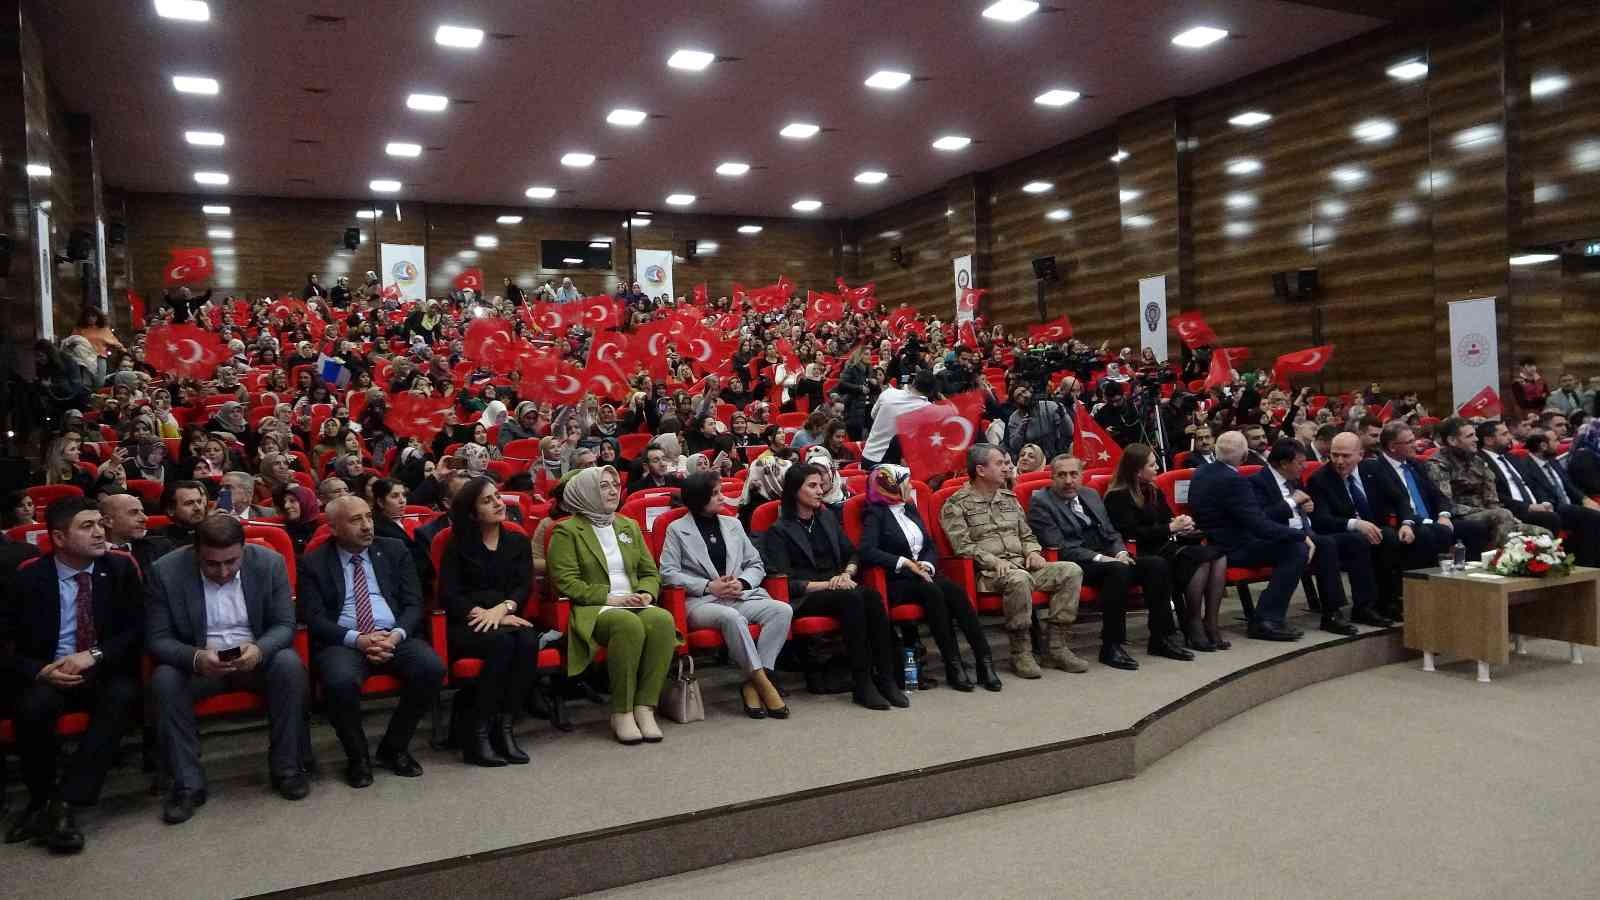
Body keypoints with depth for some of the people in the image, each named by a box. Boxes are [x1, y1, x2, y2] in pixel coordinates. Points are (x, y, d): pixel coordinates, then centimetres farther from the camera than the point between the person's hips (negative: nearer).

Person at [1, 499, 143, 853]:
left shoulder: (121, 567, 2)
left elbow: (137, 630, -1)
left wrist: (95, 656, -18)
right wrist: (40, 671, -18)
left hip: (106, 674, 0)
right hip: (48, 675, 0)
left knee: (122, 696, -33)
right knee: (33, 706, -33)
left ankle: (66, 803, -28)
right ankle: (41, 801, -8)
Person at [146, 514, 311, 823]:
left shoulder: (270, 562, -10)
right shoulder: (166, 571, -12)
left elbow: (285, 625, -6)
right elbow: (157, 638, -10)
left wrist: (259, 649, -29)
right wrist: (196, 658, -31)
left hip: (256, 656, 0)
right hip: (196, 661, 0)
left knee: (290, 664, -29)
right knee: (164, 680, -30)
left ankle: (287, 769, -14)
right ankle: (188, 784, -16)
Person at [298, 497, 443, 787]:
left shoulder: (395, 551, 12)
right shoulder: (313, 563, 6)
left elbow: (413, 603, 7)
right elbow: (315, 619, -3)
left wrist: (396, 635, -14)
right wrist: (357, 639, -19)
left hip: (395, 636, 2)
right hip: (343, 642, -2)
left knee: (432, 668, -27)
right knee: (341, 681, -35)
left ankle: (394, 748, -2)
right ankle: (357, 757, -6)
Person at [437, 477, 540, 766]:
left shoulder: (518, 542, 17)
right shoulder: (458, 545, 9)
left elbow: (523, 587, 5)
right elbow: (448, 594, -2)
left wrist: (503, 608, -17)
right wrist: (485, 614, -16)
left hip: (508, 619, 3)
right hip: (466, 625, -2)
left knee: (528, 641, -32)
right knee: (501, 642, -35)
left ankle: (504, 727, -27)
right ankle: (478, 734, -28)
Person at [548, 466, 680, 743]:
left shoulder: (629, 526, 22)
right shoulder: (567, 531, 4)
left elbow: (650, 572, 22)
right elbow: (566, 582, -7)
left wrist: (645, 594, -1)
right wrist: (610, 598, -14)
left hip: (634, 605, 5)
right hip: (592, 609, -5)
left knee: (663, 619, -30)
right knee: (628, 624, -37)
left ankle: (645, 707, -26)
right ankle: (621, 713, -26)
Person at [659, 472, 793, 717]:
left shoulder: (732, 524, 21)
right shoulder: (677, 529, 9)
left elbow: (756, 564, 20)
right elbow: (668, 573, -2)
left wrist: (742, 582, -3)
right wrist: (708, 586, -12)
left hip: (740, 597, 5)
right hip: (700, 602, -4)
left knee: (783, 610, -24)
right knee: (732, 617, -38)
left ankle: (753, 684, -25)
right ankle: (763, 682, -27)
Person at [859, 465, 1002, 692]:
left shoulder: (910, 508, 19)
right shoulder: (875, 513, -1)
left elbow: (931, 547, 18)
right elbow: (868, 551, -17)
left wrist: (927, 565, -4)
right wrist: (906, 563, -18)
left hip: (922, 574, 5)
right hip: (895, 582, -5)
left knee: (955, 590, -25)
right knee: (932, 592, -33)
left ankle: (984, 661, -29)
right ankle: (953, 665, -31)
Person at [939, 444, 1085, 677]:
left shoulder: (1009, 498, 21)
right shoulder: (956, 505, 0)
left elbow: (1027, 535, 25)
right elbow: (962, 546, -10)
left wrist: (1033, 552, 3)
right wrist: (994, 561, -21)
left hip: (1022, 566, 7)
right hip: (987, 573, -7)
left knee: (1071, 570, -14)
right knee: (1019, 579, -38)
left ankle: (1058, 647, -13)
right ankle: (1021, 652, -24)